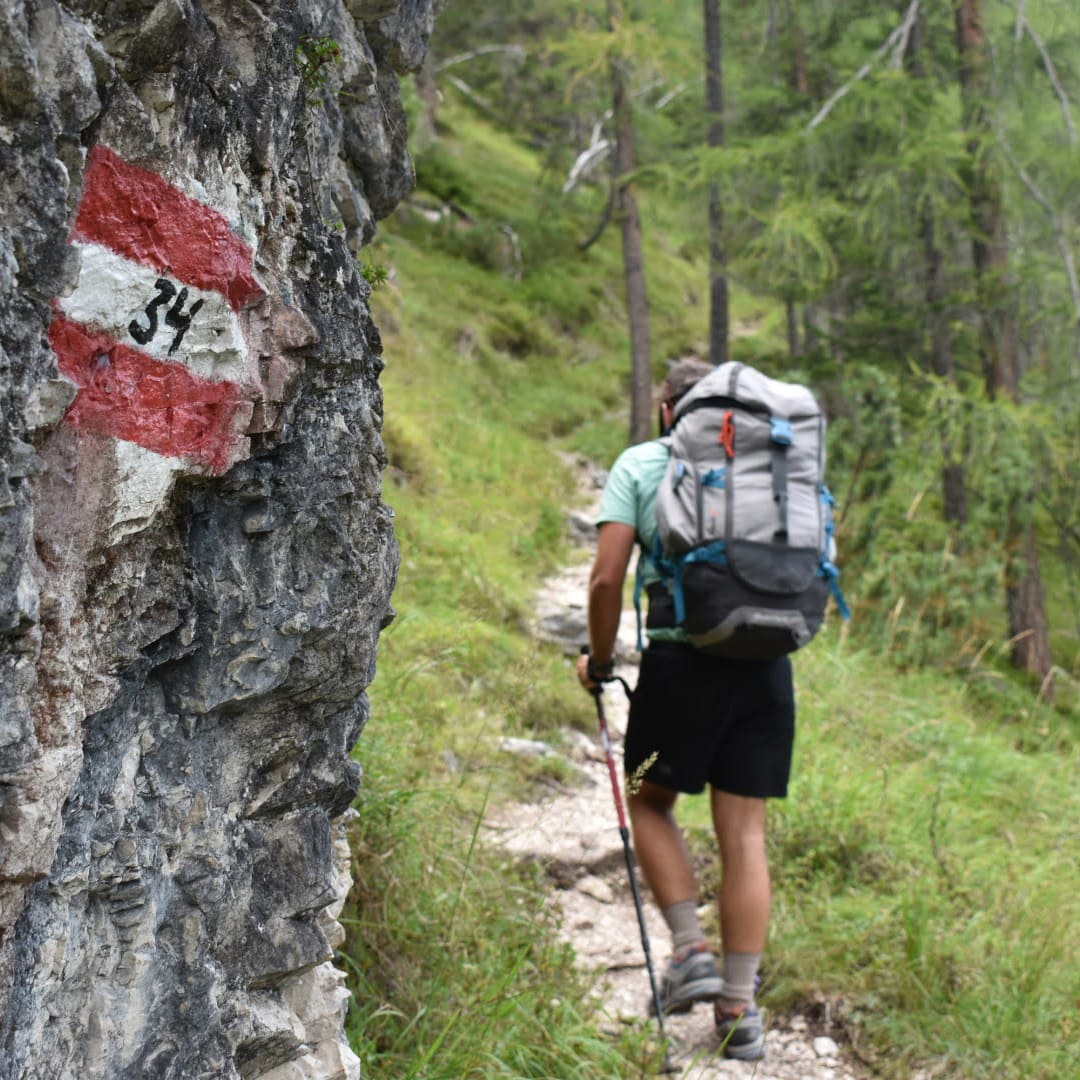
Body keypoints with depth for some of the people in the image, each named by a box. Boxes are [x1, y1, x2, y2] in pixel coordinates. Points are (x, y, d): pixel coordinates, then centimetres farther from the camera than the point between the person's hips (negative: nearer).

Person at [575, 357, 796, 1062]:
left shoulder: (640, 464, 6)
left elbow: (607, 577, -2)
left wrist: (600, 660, 11)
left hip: (683, 658, -3)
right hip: (768, 664, 3)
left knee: (651, 804, 18)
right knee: (744, 832, 8)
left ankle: (692, 950, 4)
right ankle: (740, 1010, 9)